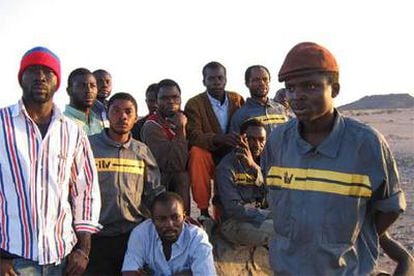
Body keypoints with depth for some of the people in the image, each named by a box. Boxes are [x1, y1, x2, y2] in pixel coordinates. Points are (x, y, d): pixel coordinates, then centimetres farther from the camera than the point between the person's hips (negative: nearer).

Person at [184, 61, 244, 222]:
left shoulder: (237, 99, 4)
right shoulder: (194, 104, -8)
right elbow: (193, 136, -23)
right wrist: (219, 139, -42)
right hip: (208, 158, -3)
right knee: (197, 152, -34)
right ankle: (203, 211, -28)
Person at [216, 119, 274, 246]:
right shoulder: (227, 166, -9)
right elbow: (233, 209, -16)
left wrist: (254, 167, -25)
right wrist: (271, 215, -22)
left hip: (264, 216, 6)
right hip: (236, 223, -5)